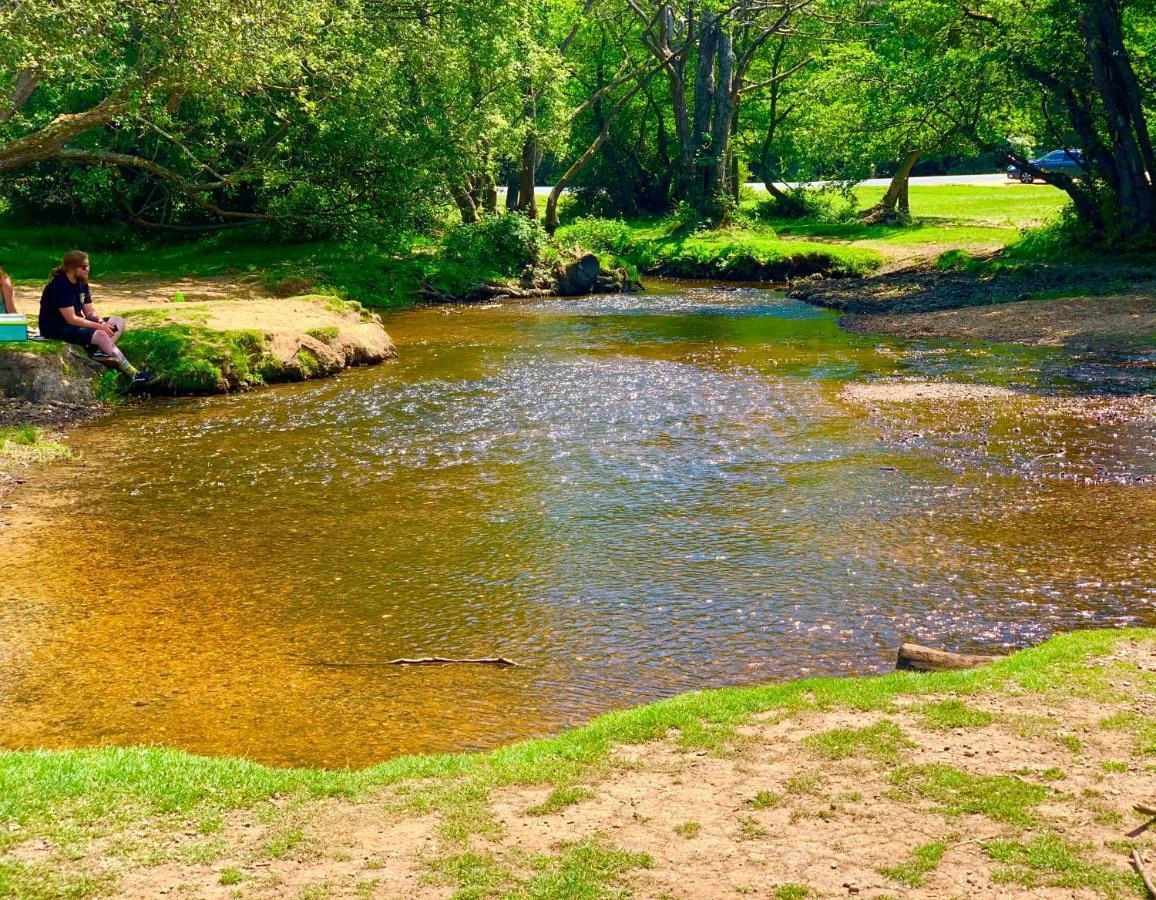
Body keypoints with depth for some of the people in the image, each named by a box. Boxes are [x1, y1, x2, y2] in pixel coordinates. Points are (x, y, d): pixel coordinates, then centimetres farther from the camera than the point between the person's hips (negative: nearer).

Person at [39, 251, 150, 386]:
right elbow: (71, 319, -24)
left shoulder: (82, 283, 6)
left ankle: (99, 352, -26)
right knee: (101, 335, -30)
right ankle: (133, 375, -29)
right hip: (56, 329, -10)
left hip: (74, 324, 10)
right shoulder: (60, 286, -21)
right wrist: (99, 327, -21)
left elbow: (90, 312, 9)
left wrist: (102, 323, -13)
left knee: (118, 322, 1)